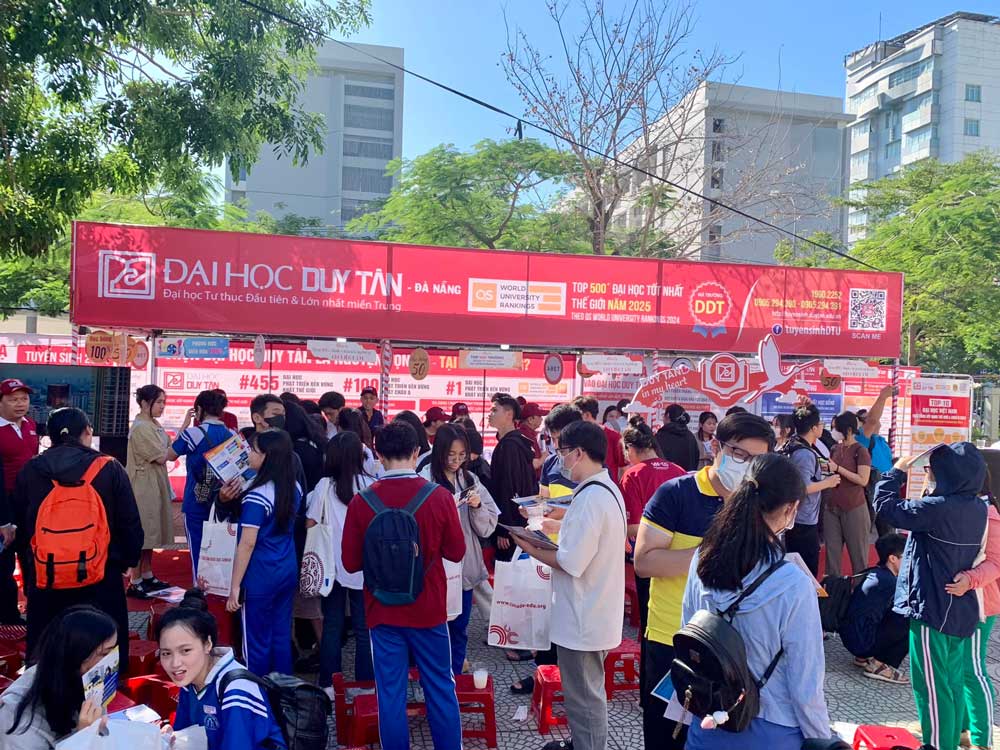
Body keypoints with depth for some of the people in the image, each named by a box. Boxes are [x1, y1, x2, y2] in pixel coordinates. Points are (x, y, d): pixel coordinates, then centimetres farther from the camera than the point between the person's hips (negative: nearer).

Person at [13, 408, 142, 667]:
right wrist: (127, 561, 14)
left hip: (44, 580, 2)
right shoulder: (109, 468, -6)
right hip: (101, 579, -2)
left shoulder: (29, 471, 2)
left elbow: (20, 528, 11)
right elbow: (131, 525, -3)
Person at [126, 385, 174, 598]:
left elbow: (165, 452, 10)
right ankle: (135, 582, 5)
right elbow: (161, 457, -18)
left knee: (150, 532, 15)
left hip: (155, 485, 9)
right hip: (143, 486, -9)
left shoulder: (154, 425, 12)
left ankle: (147, 576, 25)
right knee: (141, 534, -3)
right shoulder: (141, 427, -16)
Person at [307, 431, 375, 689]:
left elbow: (310, 525, -2)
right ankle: (365, 684, 16)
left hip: (332, 565, 1)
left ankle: (329, 684, 20)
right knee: (364, 628, 9)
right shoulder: (372, 486, -8)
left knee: (332, 625, 13)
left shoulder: (325, 485, -6)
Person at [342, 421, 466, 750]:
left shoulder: (362, 501, -12)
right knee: (441, 689, 14)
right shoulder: (439, 496, -13)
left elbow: (351, 563, -4)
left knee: (391, 694, 10)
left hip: (383, 611, 0)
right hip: (429, 609, 0)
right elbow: (456, 552, -2)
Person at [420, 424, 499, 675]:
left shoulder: (470, 480, 5)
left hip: (465, 565, 5)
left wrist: (477, 506, -12)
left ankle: (455, 676, 31)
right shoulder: (426, 480, -11)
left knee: (460, 628, 15)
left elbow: (487, 527, 6)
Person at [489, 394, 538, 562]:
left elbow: (508, 489, -20)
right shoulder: (520, 442, 13)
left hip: (511, 523, -10)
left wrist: (503, 530, -19)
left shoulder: (508, 446, -16)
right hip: (522, 522, 10)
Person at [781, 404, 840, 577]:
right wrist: (827, 482, -14)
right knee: (808, 572, -2)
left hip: (792, 518, 10)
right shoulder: (806, 454, -21)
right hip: (805, 522, -10)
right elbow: (803, 488, -28)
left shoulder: (792, 445, 9)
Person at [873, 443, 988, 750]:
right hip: (960, 610, 8)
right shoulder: (978, 508, 2)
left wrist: (897, 471, -2)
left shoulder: (937, 507, -23)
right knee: (952, 684, 18)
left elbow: (885, 505, -15)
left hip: (931, 610, -8)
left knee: (932, 686, 2)